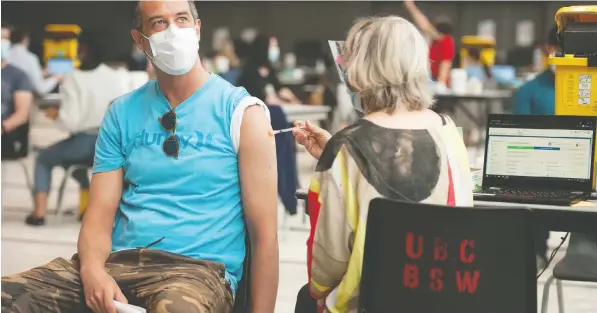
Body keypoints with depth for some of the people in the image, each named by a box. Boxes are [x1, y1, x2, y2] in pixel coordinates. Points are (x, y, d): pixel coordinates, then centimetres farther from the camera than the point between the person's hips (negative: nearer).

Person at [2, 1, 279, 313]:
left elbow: (265, 233, -1)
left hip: (197, 267, -4)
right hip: (118, 262, 5)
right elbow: (100, 213, 7)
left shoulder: (241, 112, 1)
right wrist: (93, 269, -15)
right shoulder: (122, 113, 13)